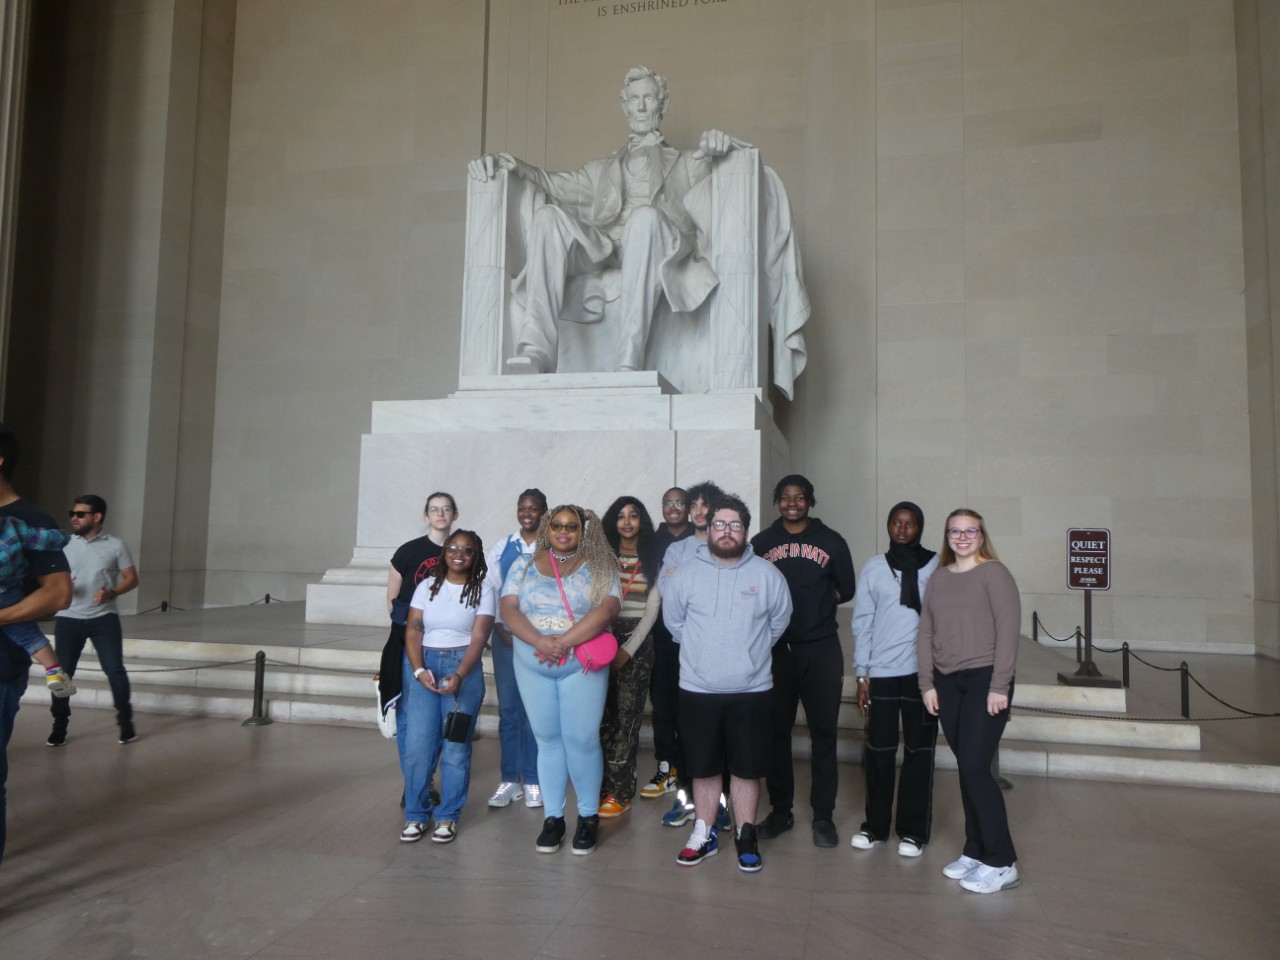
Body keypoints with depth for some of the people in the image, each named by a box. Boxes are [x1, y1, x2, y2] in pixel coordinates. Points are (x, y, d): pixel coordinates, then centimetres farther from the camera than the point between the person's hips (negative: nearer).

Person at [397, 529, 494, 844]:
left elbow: (478, 638, -7)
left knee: (455, 744, -4)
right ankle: (416, 815, 11)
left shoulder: (483, 590, 1)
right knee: (417, 743, -4)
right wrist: (418, 670, -14)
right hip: (421, 663, 2)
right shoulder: (428, 586, 8)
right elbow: (412, 631, 2)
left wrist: (459, 676, -21)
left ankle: (447, 816, 11)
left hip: (463, 666, -1)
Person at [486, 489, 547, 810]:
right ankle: (509, 779, 15)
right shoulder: (502, 549, 9)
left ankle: (532, 780, 14)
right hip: (505, 636, 3)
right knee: (507, 707, 6)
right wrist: (499, 629, -5)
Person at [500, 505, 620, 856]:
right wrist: (539, 642, -19)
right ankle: (553, 817, 20)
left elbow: (606, 609, -14)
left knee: (582, 740, 0)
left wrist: (565, 642, -21)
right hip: (532, 667, 2)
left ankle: (589, 816, 17)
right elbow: (508, 607, -3)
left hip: (582, 666, -2)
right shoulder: (524, 565, 6)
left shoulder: (598, 566, -1)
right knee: (547, 740, 9)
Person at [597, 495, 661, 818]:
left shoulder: (653, 559, 5)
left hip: (638, 643, -2)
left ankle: (620, 792, 4)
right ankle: (604, 785, 9)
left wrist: (629, 648, -8)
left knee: (627, 715, -3)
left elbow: (652, 609, 0)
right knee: (603, 714, -1)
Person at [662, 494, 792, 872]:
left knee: (747, 768, 9)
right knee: (704, 768, 12)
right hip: (698, 690, 1)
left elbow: (778, 622, 8)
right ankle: (703, 835, 28)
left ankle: (746, 837, 27)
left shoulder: (767, 575, -4)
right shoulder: (686, 573, -3)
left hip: (751, 690, 0)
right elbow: (674, 621, 8)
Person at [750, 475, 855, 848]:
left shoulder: (831, 541, 7)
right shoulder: (761, 543, 7)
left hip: (821, 649, 0)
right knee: (776, 731, 7)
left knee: (824, 732, 2)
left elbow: (847, 589, 10)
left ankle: (823, 815, 13)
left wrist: (818, 603, 0)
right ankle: (780, 810, 20)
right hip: (775, 649, 1)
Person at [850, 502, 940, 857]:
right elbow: (862, 624, 5)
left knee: (919, 751, 6)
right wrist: (861, 674, 1)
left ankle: (913, 830, 17)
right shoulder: (874, 568, 5)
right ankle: (875, 825, 20)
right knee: (878, 750, 6)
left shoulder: (937, 567, 2)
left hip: (923, 671, -1)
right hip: (882, 672, 1)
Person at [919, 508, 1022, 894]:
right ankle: (976, 852, 21)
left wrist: (1000, 687, -15)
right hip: (947, 682, 5)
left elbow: (1008, 631, -11)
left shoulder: (994, 573, -6)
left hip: (984, 680, -5)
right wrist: (927, 684, 5)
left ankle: (1002, 863, 6)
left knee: (976, 768, -7)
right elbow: (925, 634, 10)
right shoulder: (939, 578, 11)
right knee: (965, 769, 10)